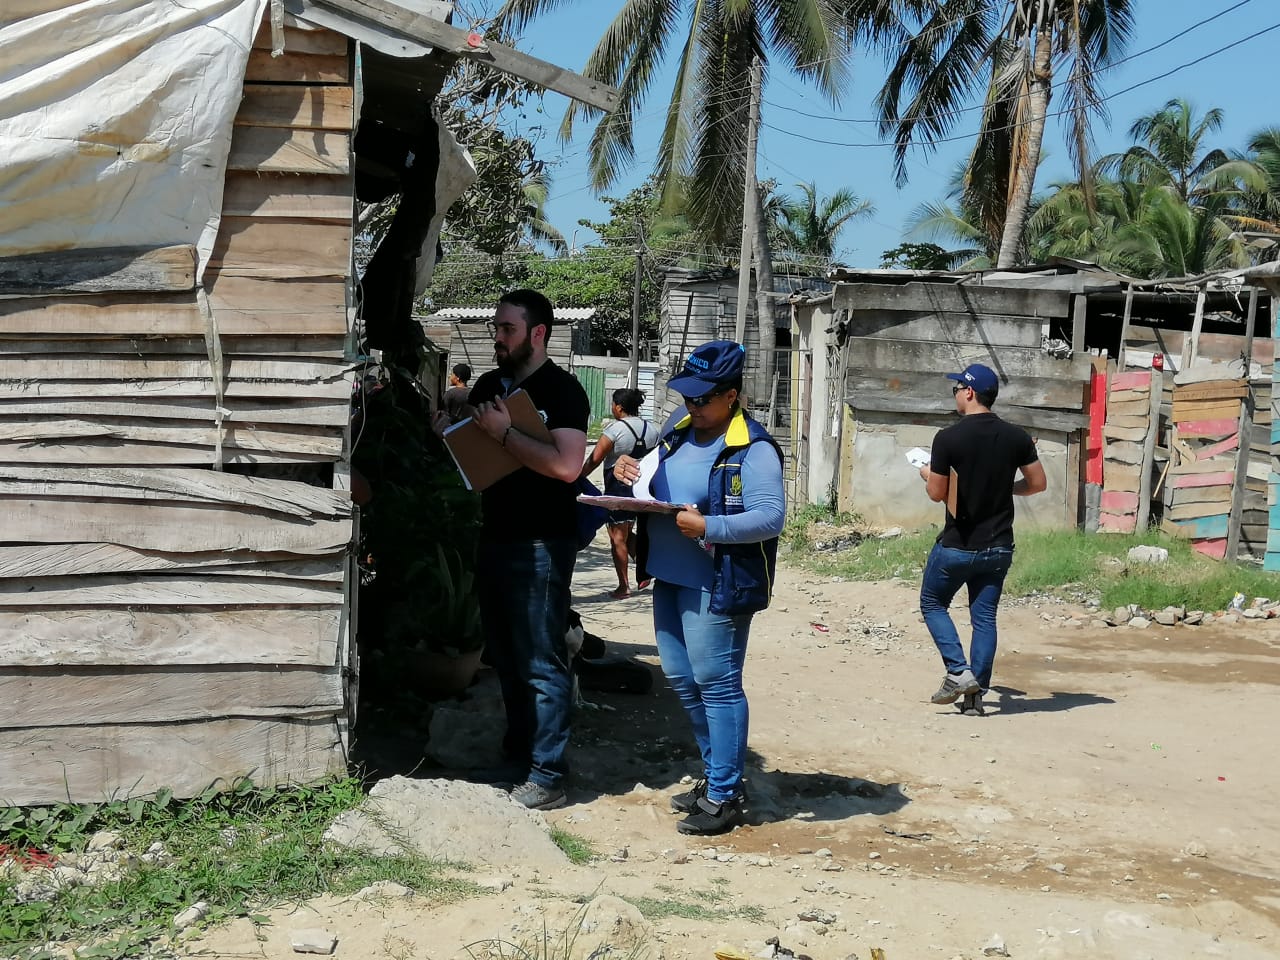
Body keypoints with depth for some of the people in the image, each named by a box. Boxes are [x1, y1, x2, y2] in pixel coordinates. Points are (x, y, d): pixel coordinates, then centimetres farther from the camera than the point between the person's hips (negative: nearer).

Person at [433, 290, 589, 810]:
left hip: (541, 546, -8)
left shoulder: (561, 390, -12)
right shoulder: (489, 386, 12)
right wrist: (449, 430, 1)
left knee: (541, 662, -5)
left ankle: (547, 774, 1)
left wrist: (504, 432, -22)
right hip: (495, 537, 8)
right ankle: (517, 752, 30)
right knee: (505, 655, 17)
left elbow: (567, 465, -25)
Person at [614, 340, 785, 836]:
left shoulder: (753, 450, -14)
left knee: (716, 684, -3)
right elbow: (657, 489, 22)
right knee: (680, 678, 15)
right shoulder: (679, 431, 10)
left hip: (717, 586, -9)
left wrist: (708, 527, -29)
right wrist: (629, 471, 1)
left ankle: (723, 798, 6)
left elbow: (771, 517, -21)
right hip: (669, 576, 9)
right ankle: (715, 772, 31)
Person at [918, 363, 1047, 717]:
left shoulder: (948, 438, -14)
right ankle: (976, 694, 6)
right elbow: (1037, 483, 3)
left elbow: (937, 493, -10)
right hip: (998, 546, 4)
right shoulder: (1016, 436, -1)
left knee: (932, 603, 15)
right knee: (984, 617, 9)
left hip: (957, 545, -4)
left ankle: (958, 671, -1)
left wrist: (928, 474, 11)